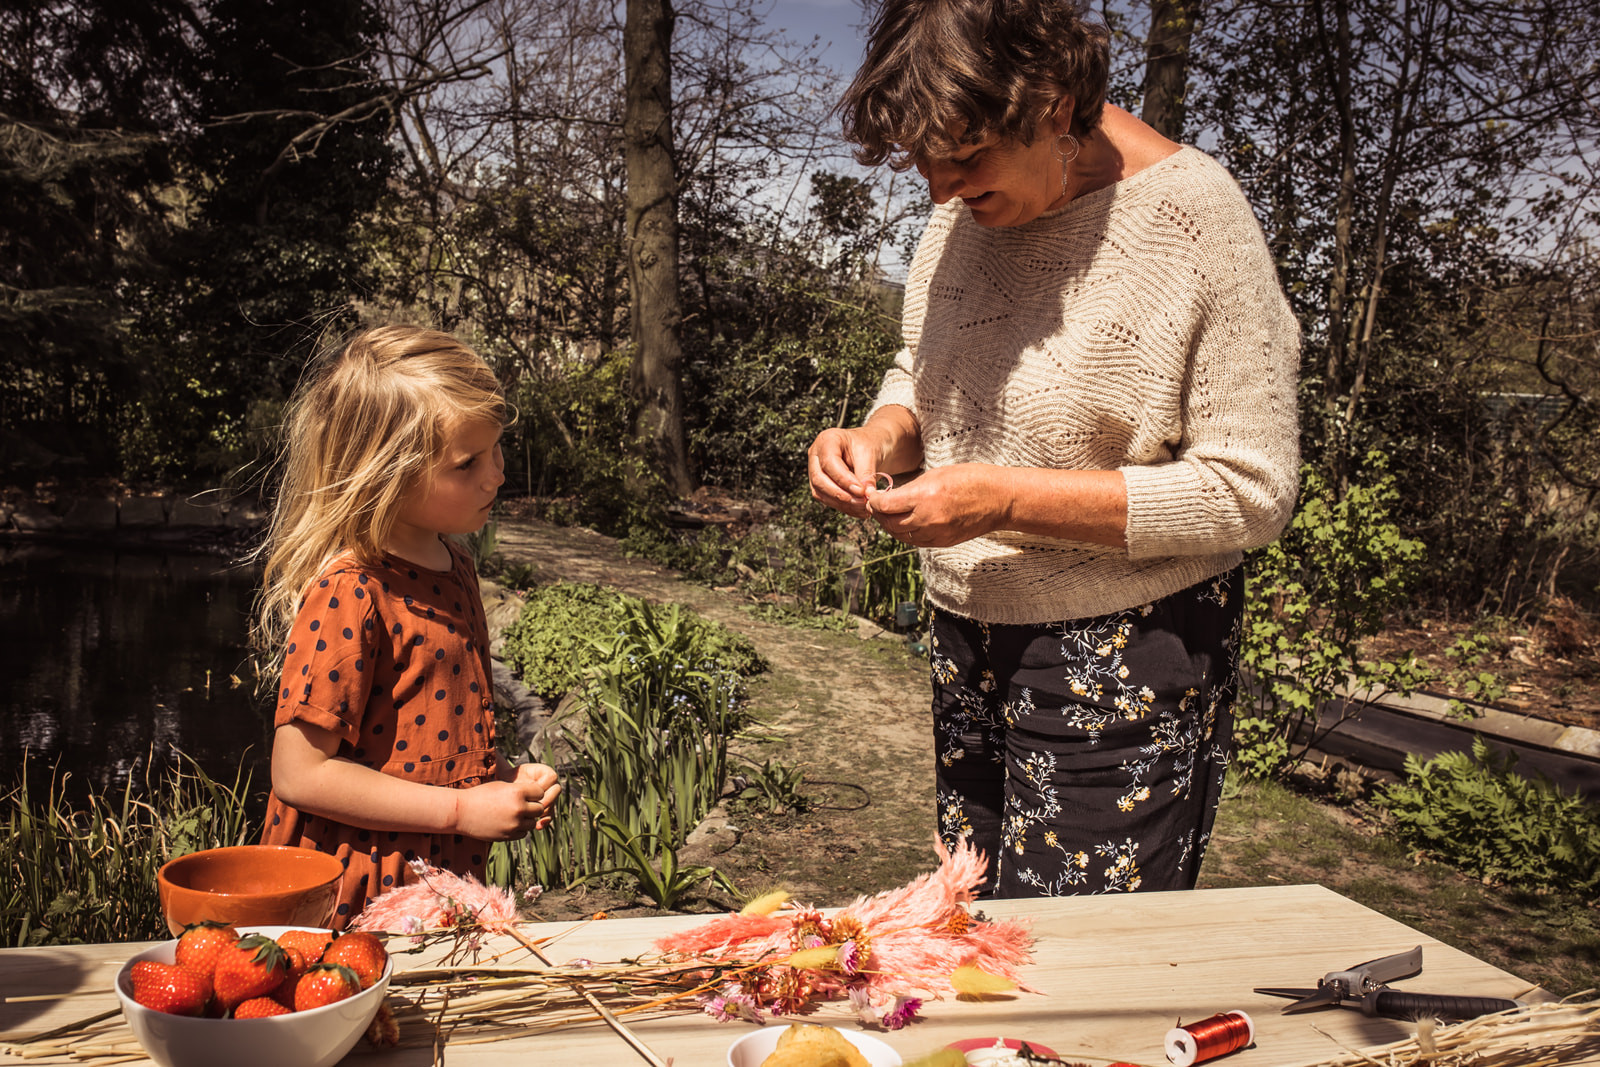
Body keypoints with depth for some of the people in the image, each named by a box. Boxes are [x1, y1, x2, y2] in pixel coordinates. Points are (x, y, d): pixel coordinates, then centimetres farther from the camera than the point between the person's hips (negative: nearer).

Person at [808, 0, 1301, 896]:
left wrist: (1006, 500, -24)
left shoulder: (1194, 219, -17)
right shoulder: (967, 209, 2)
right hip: (968, 641, 6)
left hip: (1125, 661, -6)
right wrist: (880, 437, -8)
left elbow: (1251, 492, -18)